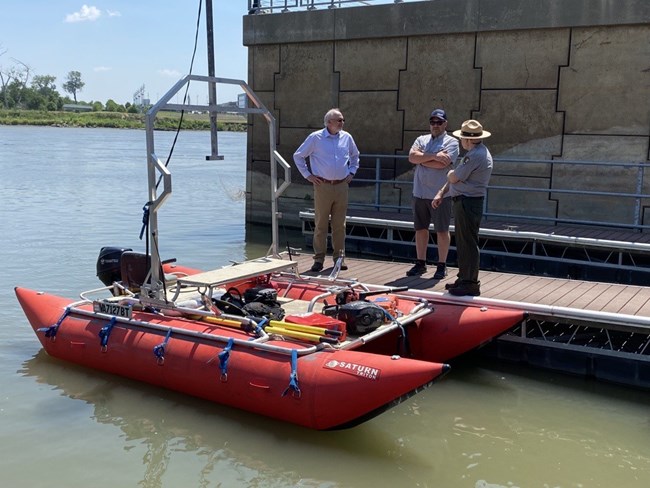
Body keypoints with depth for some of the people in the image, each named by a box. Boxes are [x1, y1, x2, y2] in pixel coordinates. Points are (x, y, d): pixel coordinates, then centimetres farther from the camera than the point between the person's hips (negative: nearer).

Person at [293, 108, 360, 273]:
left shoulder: (346, 137, 9)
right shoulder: (315, 137, -2)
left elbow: (355, 155, 27)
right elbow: (298, 156, 5)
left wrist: (352, 172, 16)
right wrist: (307, 175, 1)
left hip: (342, 186, 3)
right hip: (323, 186, -3)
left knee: (340, 225, 7)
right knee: (321, 224, 0)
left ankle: (339, 258, 15)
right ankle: (319, 259, 5)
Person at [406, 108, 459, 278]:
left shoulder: (451, 142, -2)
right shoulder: (421, 140, 13)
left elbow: (442, 164, -17)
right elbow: (412, 157, -5)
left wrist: (421, 159, -5)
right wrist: (433, 156, -15)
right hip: (420, 193, 5)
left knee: (442, 231, 3)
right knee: (420, 229, 10)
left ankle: (442, 266, 11)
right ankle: (421, 263, 21)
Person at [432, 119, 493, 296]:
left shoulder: (476, 155, -19)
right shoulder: (476, 152, 17)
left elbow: (454, 177, -19)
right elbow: (455, 177, 20)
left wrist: (450, 173, 5)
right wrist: (441, 194, 16)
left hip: (468, 203, -11)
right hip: (464, 202, 11)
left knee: (468, 243, -6)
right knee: (463, 242, 17)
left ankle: (470, 284, 0)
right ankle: (464, 278, 26)